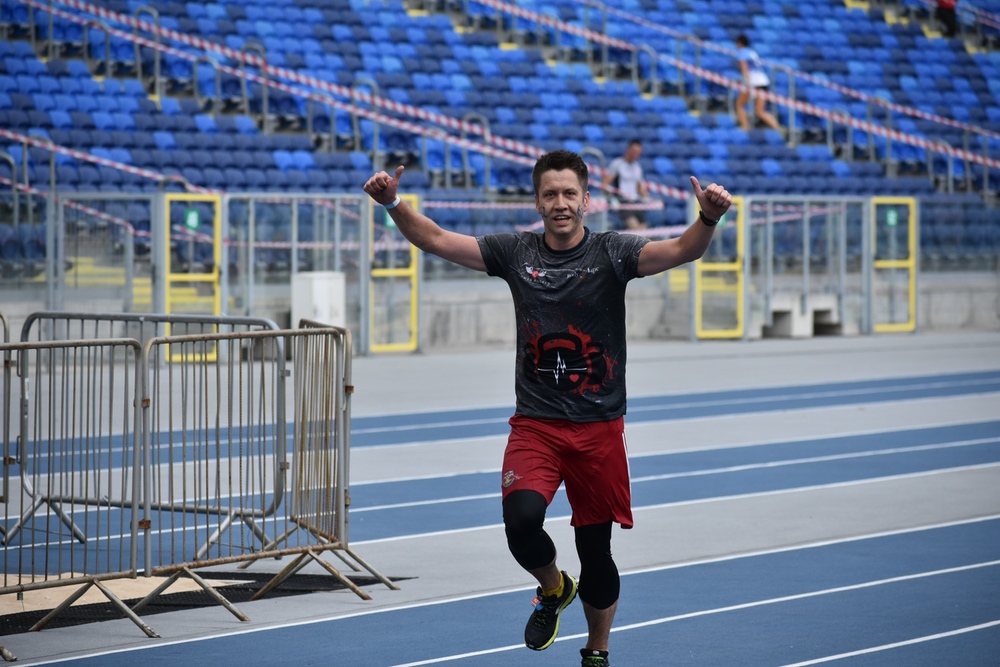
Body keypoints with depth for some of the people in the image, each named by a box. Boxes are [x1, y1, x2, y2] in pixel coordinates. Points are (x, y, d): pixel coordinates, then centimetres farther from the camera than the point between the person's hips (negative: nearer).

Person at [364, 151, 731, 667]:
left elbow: (680, 250, -18)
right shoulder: (516, 253, 3)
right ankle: (553, 588, 10)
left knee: (596, 550, 6)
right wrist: (393, 204, -15)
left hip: (600, 429, -1)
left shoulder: (611, 252, -3)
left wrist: (708, 219, -39)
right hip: (534, 425, 1)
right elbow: (436, 239, 2)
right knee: (522, 518, -24)